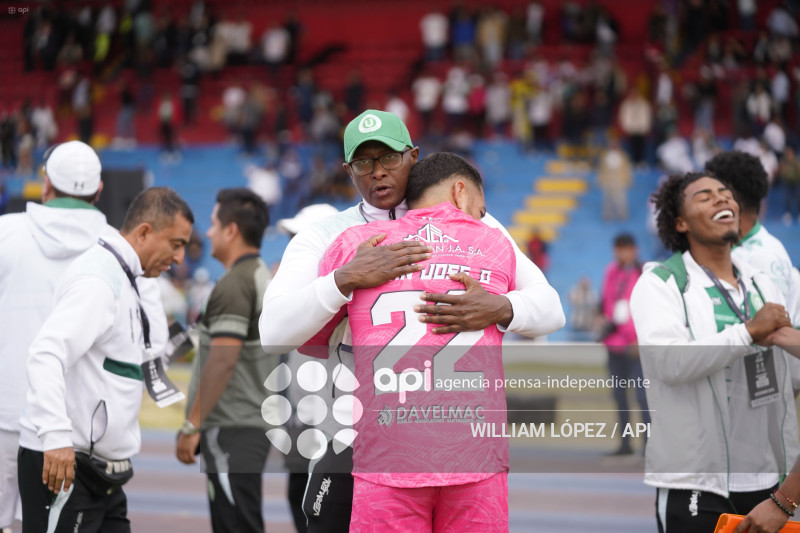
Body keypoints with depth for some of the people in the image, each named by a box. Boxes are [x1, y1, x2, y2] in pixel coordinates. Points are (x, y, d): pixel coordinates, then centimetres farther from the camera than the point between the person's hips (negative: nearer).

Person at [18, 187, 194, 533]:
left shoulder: (121, 281, 20)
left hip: (98, 469, 10)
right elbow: (46, 354, -26)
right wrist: (57, 435, -35)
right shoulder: (97, 280, -13)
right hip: (62, 463, -10)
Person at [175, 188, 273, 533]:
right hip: (255, 424, 10)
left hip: (231, 429, -10)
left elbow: (223, 361, -21)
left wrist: (191, 426, -17)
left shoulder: (233, 285, -14)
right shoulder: (263, 278, 17)